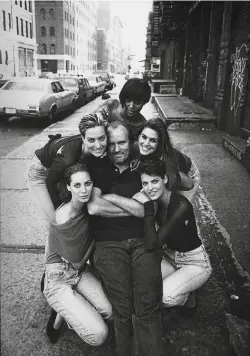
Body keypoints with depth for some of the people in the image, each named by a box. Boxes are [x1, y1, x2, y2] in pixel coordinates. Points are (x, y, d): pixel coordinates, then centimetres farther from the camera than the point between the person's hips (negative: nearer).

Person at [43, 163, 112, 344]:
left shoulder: (88, 206, -6)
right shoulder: (65, 217, -26)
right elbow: (77, 261, -15)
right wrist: (94, 236, -7)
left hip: (82, 273, 6)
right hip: (58, 280, -6)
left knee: (113, 311, -17)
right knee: (98, 336, -15)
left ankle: (70, 312, 10)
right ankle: (60, 317, 11)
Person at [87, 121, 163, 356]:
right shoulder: (98, 171, 13)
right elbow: (93, 207, -4)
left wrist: (112, 197, 1)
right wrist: (134, 208, 1)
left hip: (143, 240, 1)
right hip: (109, 243, -1)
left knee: (148, 307, -16)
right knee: (123, 311, -13)